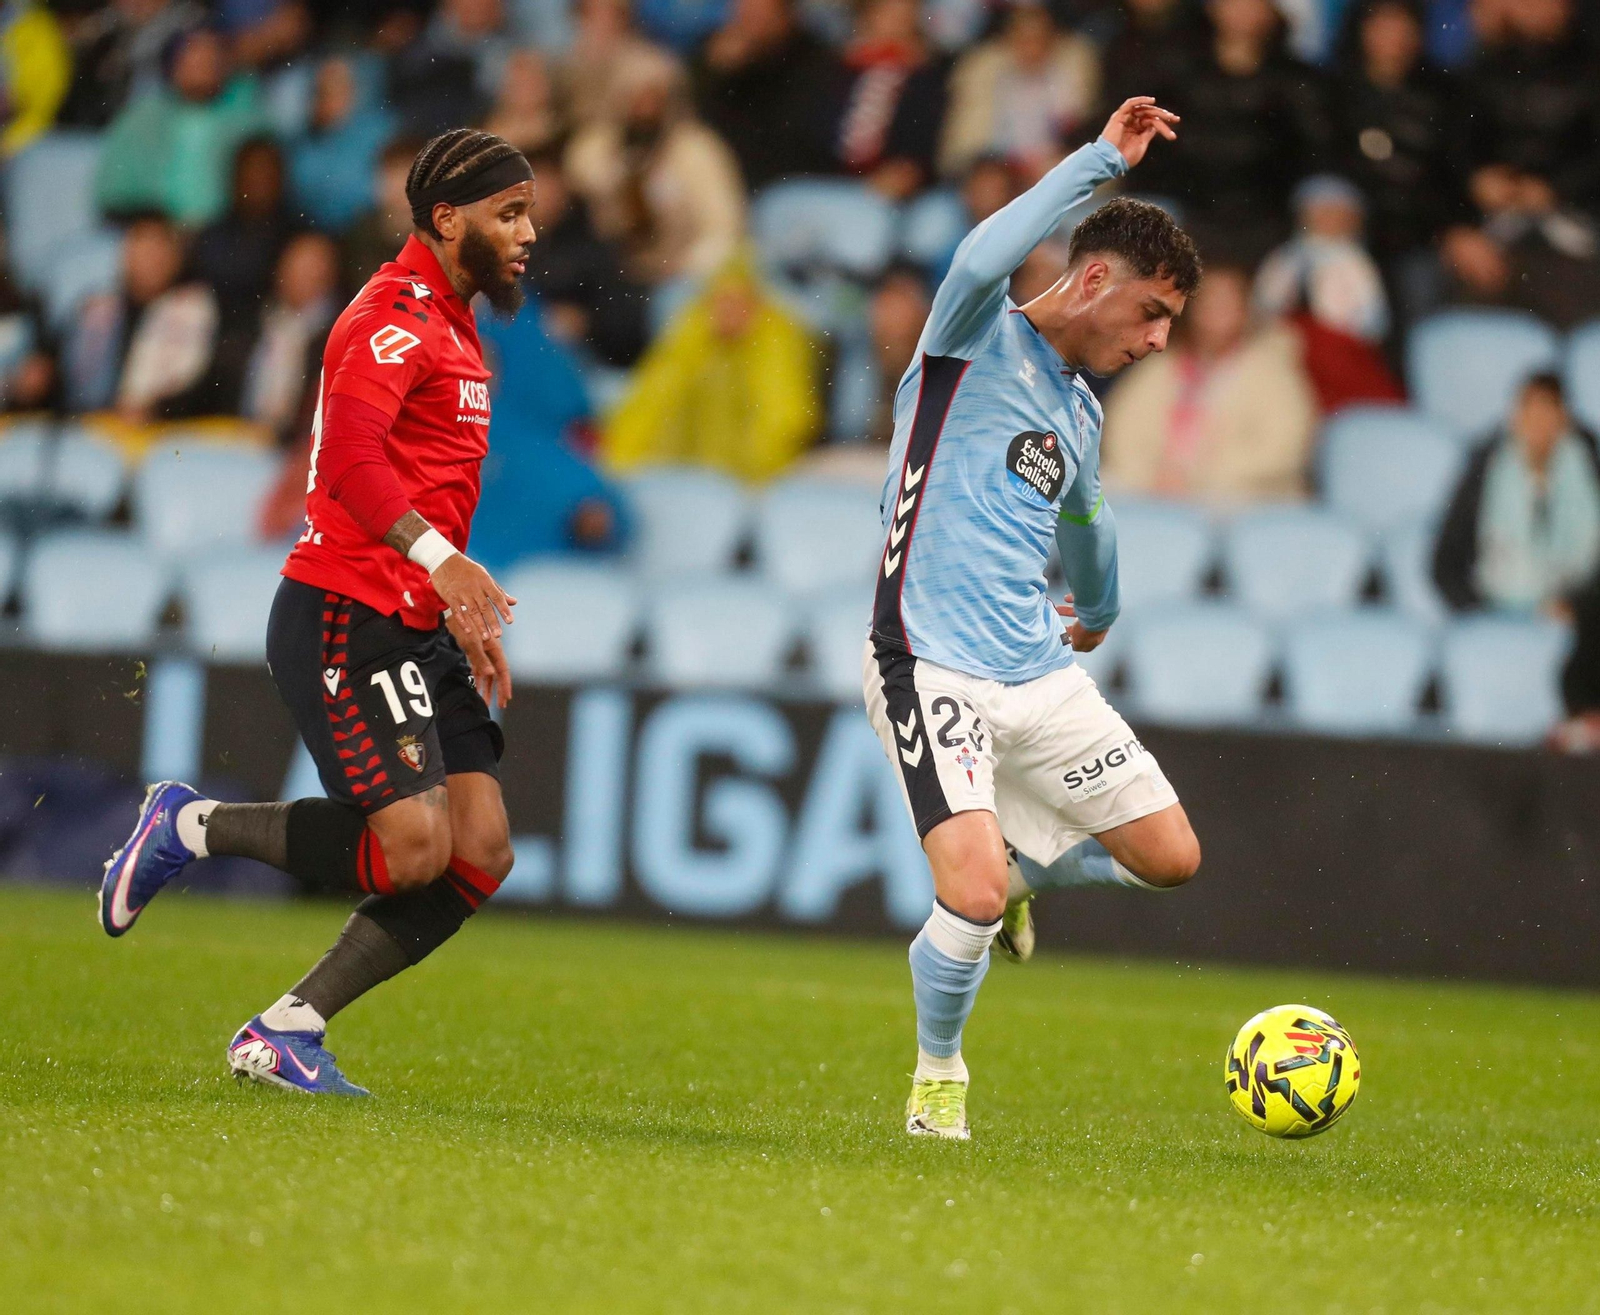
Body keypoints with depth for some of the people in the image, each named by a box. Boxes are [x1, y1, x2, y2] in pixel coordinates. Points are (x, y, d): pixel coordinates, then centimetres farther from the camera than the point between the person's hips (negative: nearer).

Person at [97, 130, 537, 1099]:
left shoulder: (453, 331, 21)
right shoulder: (395, 316, -11)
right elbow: (350, 456, -27)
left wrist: (469, 619, 26)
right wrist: (441, 559, -37)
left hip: (415, 632, 10)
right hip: (345, 620, -10)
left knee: (482, 855, -3)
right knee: (414, 846, -19)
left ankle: (287, 1031, 3)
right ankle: (194, 825, 2)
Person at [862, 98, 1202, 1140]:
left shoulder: (1081, 417, 18)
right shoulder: (982, 342, -5)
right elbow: (982, 262, -29)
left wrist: (1099, 610, 54)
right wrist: (1102, 161, -24)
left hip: (1041, 676, 8)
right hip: (931, 670, -8)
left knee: (1172, 856, 2)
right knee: (974, 900, -20)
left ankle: (1021, 865, 31)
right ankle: (938, 1074, 7)